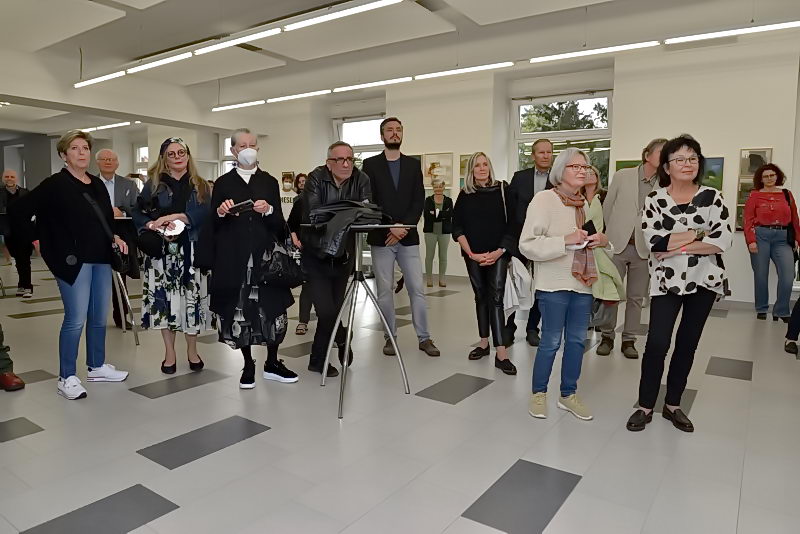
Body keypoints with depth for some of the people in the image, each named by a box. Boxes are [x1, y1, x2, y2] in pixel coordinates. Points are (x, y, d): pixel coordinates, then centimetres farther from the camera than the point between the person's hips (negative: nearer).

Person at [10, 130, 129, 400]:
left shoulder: (97, 184, 12)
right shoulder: (56, 184, -7)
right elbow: (19, 211, -8)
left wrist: (115, 237, 5)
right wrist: (36, 240, -6)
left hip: (101, 258, 7)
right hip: (73, 260, -6)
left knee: (100, 317, 13)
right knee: (76, 320, -5)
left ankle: (97, 367, 27)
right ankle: (67, 378, 7)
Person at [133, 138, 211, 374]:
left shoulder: (200, 186, 8)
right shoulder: (154, 185, 9)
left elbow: (203, 214, -7)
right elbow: (138, 214, 4)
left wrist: (173, 217, -19)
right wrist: (154, 226, -16)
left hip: (191, 251, 0)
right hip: (162, 251, 0)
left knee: (192, 298, 2)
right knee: (164, 298, 1)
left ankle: (192, 350, 18)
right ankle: (169, 353, 15)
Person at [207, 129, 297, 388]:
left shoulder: (269, 182, 11)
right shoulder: (223, 183, 8)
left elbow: (279, 223, 6)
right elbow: (212, 224, 7)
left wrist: (268, 210, -14)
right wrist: (221, 212, -14)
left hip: (264, 253, 1)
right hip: (233, 256, 0)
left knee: (271, 307, -1)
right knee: (238, 309, 1)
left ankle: (272, 363, 16)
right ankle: (248, 365, 17)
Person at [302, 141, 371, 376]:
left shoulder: (361, 179, -2)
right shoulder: (316, 178, -10)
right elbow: (313, 213, -24)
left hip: (344, 254, 4)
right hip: (316, 253, -3)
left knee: (335, 306, 10)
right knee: (326, 310, -12)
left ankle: (318, 360, 27)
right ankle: (343, 340, 18)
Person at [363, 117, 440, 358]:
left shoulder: (413, 164, 11)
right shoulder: (370, 164, 4)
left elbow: (419, 201, 3)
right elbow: (368, 201, -4)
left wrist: (404, 226, -11)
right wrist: (390, 227, -14)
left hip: (408, 236, 2)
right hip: (381, 237, -1)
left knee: (417, 289, 1)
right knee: (385, 290, 3)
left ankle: (424, 338, 10)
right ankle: (390, 336, 15)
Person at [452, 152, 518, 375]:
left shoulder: (502, 191, 2)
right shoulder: (465, 195, 6)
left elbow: (511, 224, -1)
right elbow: (457, 227, 2)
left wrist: (499, 252, -10)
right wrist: (472, 254, -8)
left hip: (498, 254, -2)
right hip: (473, 255, 2)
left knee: (495, 298, -9)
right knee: (481, 297, 10)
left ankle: (501, 353, -11)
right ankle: (484, 343, 21)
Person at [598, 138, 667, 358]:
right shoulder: (622, 176, 2)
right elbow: (607, 207, 9)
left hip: (643, 249, 1)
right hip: (617, 245, -1)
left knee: (636, 297, 8)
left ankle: (629, 340, 20)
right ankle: (607, 336, 19)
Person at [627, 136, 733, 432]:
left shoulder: (713, 197, 1)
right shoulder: (655, 200, -2)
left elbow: (723, 241, -11)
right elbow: (654, 242, -15)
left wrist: (674, 246, -16)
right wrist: (698, 233, -13)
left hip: (704, 280, 2)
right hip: (666, 281, -2)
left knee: (687, 345, 10)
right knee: (657, 344, -8)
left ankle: (672, 405, 25)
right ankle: (645, 406, 8)